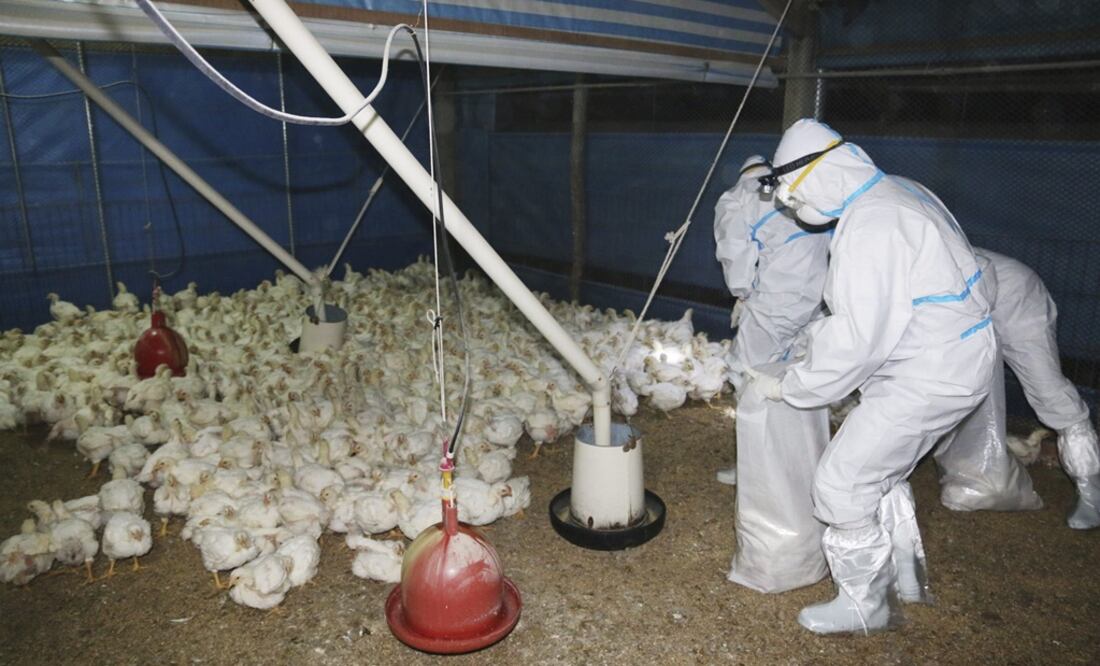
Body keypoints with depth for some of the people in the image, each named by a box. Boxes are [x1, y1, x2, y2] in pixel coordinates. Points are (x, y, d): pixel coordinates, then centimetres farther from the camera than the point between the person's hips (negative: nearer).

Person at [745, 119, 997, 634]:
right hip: (950, 363, 10)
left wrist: (789, 388, -12)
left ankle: (865, 605, 20)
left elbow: (857, 341, -25)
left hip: (927, 379, -10)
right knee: (880, 471, 25)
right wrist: (812, 333, 11)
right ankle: (903, 578, 43)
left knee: (843, 484, 0)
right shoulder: (892, 200, 9)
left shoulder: (868, 227, -24)